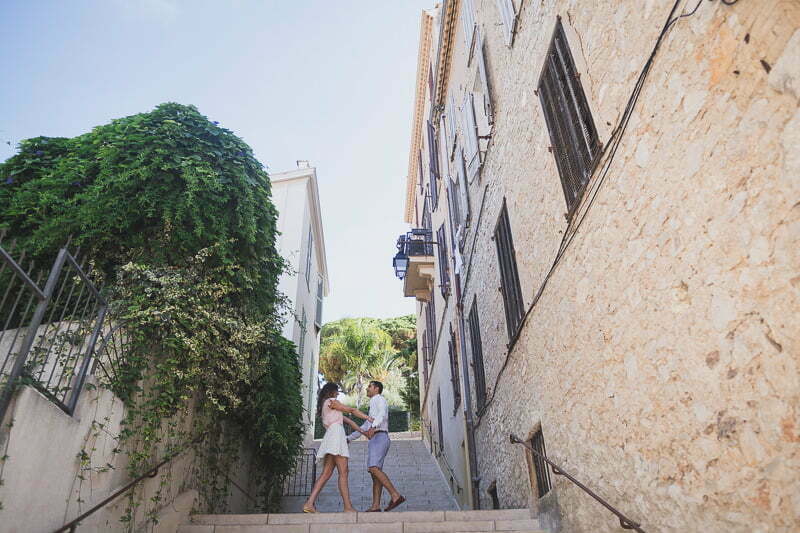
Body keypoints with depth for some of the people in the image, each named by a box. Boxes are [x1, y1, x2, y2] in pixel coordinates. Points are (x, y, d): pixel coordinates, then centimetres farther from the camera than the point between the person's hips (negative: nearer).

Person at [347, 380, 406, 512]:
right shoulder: (374, 408, 33)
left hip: (379, 437, -10)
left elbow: (383, 414, -18)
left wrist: (373, 427, -36)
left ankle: (395, 495, -27)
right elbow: (364, 427, 35)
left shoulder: (379, 398, 4)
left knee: (374, 469, -22)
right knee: (375, 472, 0)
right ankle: (375, 506, -6)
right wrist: (349, 438, 31)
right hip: (375, 440, 10)